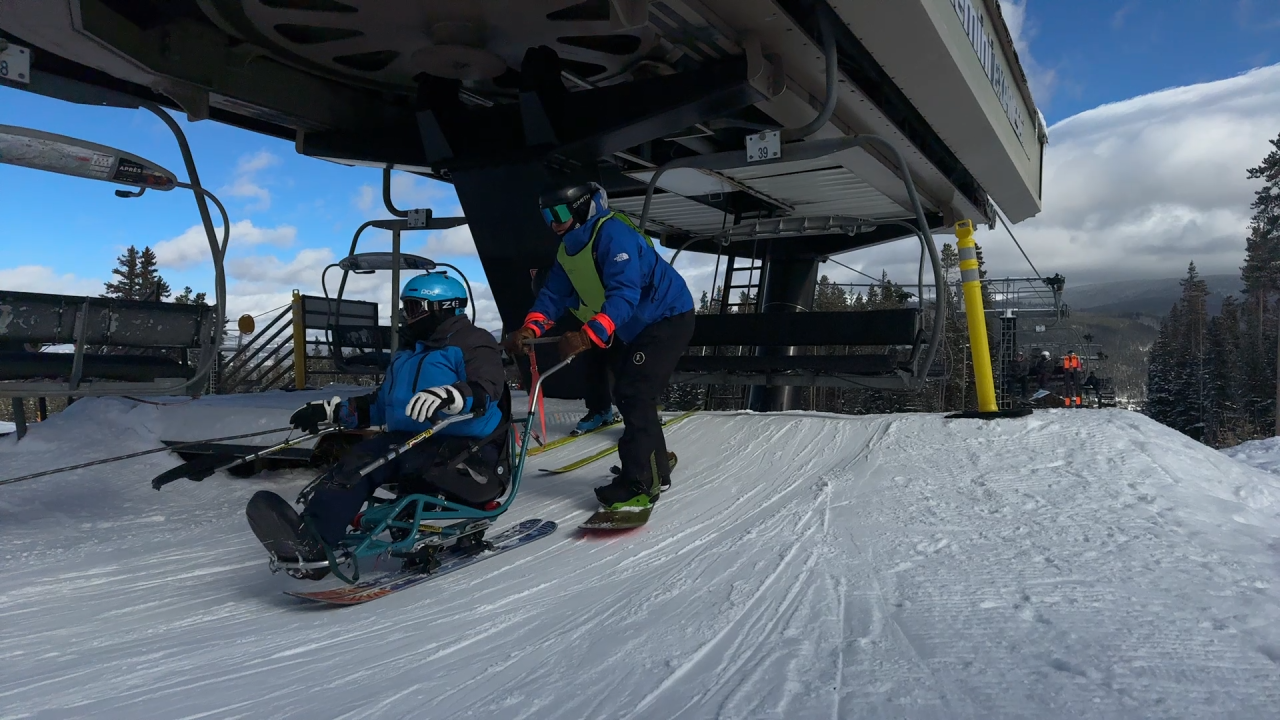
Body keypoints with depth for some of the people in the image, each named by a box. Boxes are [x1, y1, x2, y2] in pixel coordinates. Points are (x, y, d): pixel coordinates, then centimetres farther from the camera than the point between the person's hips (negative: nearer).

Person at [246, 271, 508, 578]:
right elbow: (379, 406, 33)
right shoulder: (407, 356, 25)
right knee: (361, 457, -23)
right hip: (411, 443, 7)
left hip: (468, 449, -6)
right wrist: (331, 411, 23)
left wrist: (449, 396, -41)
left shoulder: (475, 344, -1)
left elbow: (486, 392, -21)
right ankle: (311, 537, -42)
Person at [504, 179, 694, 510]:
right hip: (634, 329, 10)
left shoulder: (612, 233, -25)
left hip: (668, 318, -10)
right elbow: (553, 295, 1)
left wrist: (589, 335, -46)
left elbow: (624, 293, -35)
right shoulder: (567, 250, 5)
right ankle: (656, 464, 29)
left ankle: (641, 482, -10)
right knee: (628, 395, 13)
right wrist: (530, 327, -18)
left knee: (633, 394, -16)